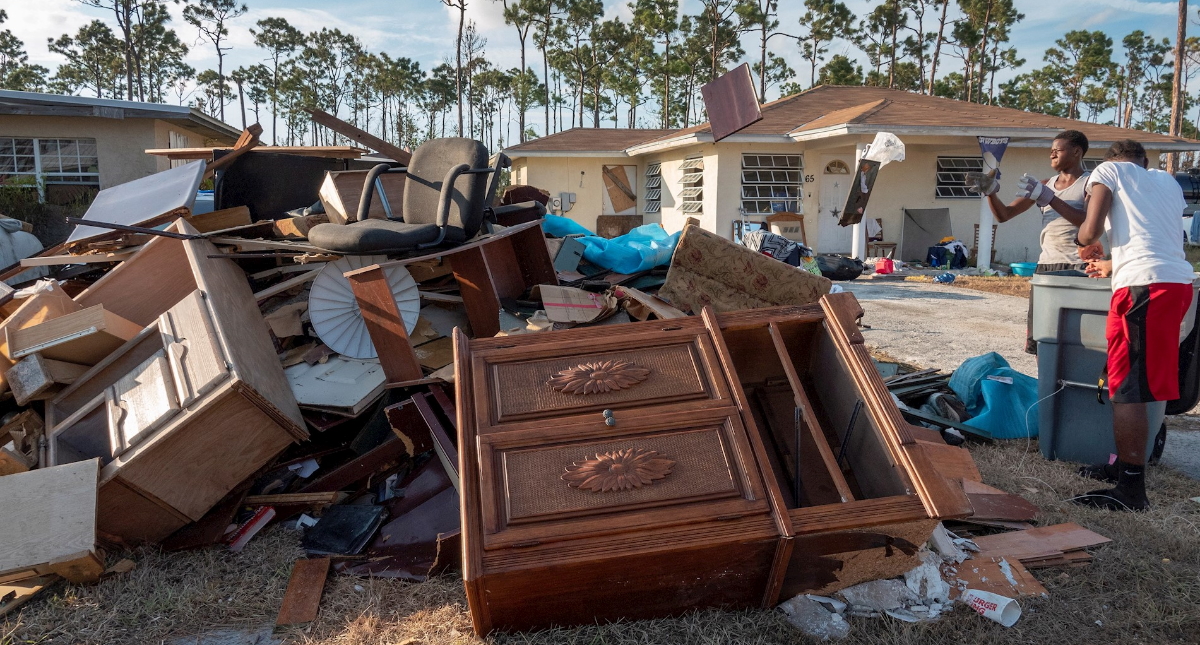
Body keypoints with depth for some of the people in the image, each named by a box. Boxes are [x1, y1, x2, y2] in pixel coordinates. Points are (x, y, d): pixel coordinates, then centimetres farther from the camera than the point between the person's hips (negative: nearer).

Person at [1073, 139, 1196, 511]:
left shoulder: (1108, 170, 10)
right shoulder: (1168, 182, 28)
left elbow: (1091, 229, -3)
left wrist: (1085, 244, 20)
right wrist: (1113, 266, 46)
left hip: (1143, 285, -7)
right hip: (1179, 282, 7)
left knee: (1127, 390, -6)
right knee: (1142, 384, 17)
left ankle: (1131, 490, -6)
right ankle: (1127, 465, 27)